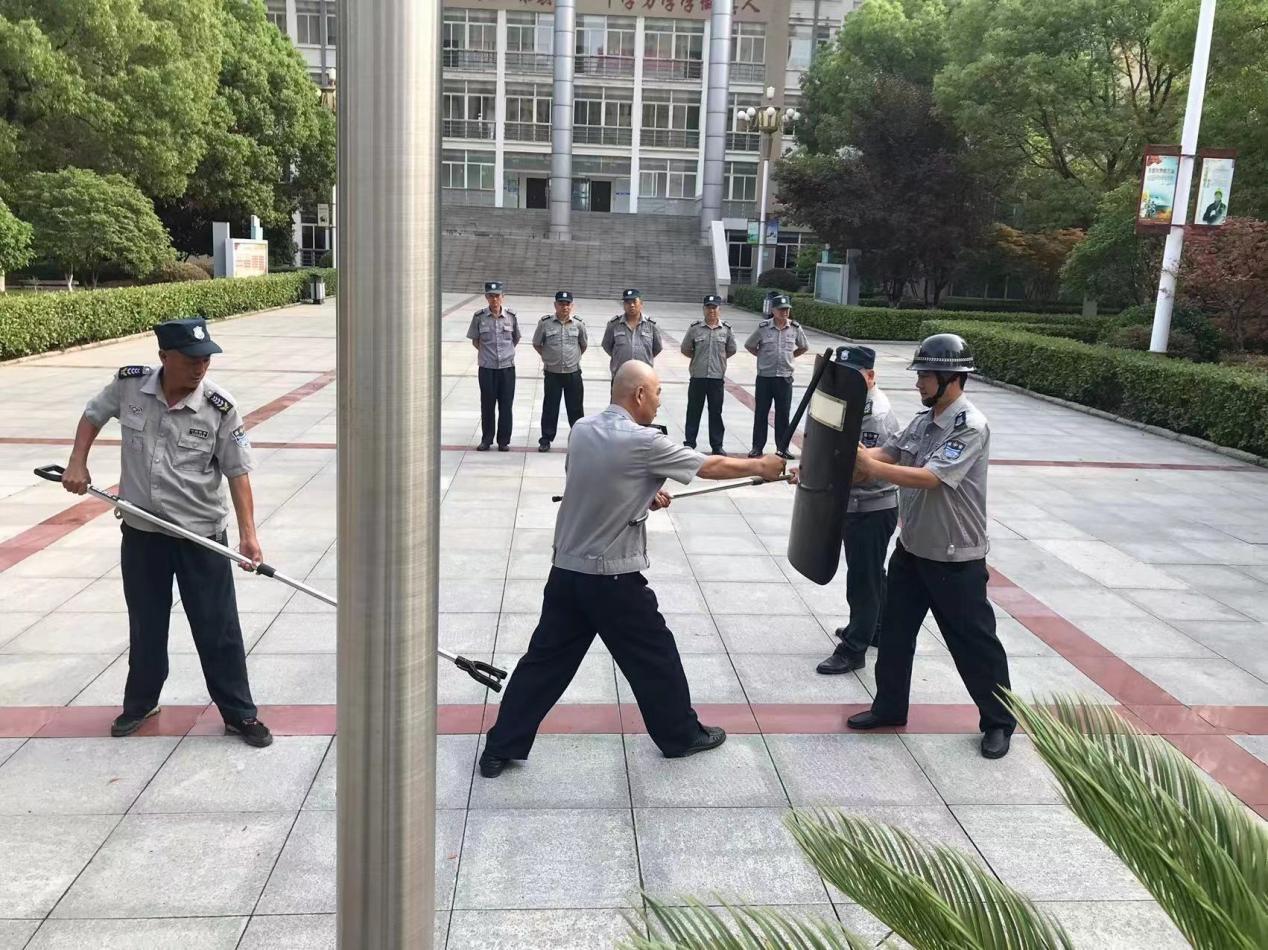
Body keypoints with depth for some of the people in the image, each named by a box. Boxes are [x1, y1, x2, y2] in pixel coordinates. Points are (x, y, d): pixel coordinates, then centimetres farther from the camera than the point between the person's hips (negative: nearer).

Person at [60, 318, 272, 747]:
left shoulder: (220, 408, -16)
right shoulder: (129, 385, -8)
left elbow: (238, 471, -12)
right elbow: (93, 414, 13)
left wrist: (248, 532, -19)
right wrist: (78, 463, 3)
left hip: (201, 534, -3)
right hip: (142, 530, 3)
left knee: (218, 628, 2)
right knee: (145, 623, 18)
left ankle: (239, 713, 16)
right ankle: (140, 702, 38)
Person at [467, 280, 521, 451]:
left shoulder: (511, 316, -2)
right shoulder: (479, 317, -4)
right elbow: (475, 340, 7)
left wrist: (507, 351, 6)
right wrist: (486, 352, 1)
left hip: (507, 367, 1)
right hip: (487, 368, 0)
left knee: (506, 405, 5)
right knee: (487, 405, 7)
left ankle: (504, 440, 16)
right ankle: (486, 439, 20)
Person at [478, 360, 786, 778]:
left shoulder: (582, 429, 3)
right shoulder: (643, 442, -17)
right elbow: (712, 466, -7)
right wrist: (760, 466, 8)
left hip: (567, 568, 6)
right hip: (614, 576, -6)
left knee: (545, 658, 12)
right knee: (655, 657, 13)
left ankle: (499, 749, 16)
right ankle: (681, 735, 30)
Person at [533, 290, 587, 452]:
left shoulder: (578, 324, 0)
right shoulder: (545, 323, -5)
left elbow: (583, 345, 16)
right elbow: (536, 344, 8)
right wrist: (549, 356, 10)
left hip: (573, 373, 1)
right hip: (552, 373, -1)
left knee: (575, 408, 8)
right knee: (550, 407, 6)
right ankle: (546, 439, 16)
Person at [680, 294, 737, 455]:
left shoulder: (726, 329, 3)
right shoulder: (695, 328, -1)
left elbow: (731, 350, 14)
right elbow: (685, 349, 8)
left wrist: (719, 358, 7)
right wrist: (699, 357, 4)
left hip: (717, 377, 1)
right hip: (697, 376, 0)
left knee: (716, 412, 7)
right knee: (693, 410, 6)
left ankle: (717, 445, 15)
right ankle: (689, 442, 16)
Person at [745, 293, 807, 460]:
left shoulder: (795, 328, 0)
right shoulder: (763, 327, -5)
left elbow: (804, 347, 16)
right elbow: (749, 345, 9)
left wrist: (790, 356, 7)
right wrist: (762, 356, 3)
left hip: (785, 377, 1)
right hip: (764, 376, -1)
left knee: (783, 414, 6)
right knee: (761, 413, 5)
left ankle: (782, 447, 15)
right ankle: (757, 447, 13)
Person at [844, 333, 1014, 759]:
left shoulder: (971, 427, -22)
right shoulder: (923, 419, 4)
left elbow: (928, 478, -32)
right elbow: (884, 454, -2)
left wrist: (866, 466, -33)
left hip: (955, 557, -8)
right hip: (912, 547, 8)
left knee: (973, 640, 6)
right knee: (895, 629, 15)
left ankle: (999, 721, 25)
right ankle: (890, 707, 32)